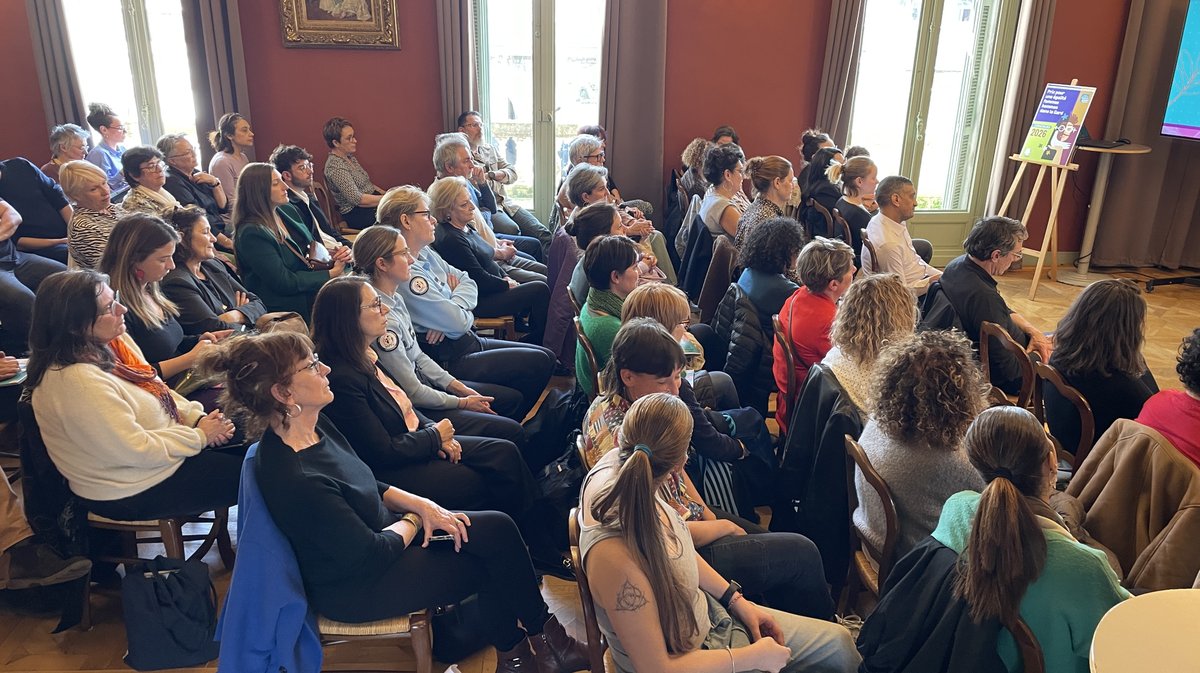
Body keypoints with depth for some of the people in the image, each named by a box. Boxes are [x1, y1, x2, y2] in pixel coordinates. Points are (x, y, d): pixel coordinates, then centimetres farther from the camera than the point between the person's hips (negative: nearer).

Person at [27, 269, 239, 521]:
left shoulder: (109, 341, -3)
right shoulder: (76, 381, -31)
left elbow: (155, 389, 10)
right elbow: (137, 450, -28)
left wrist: (197, 418, -5)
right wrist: (200, 436, -16)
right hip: (131, 491, -9)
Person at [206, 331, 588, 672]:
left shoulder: (316, 427, -6)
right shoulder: (295, 480, -33)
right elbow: (371, 554, -25)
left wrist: (422, 504, -5)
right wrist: (414, 519, -7)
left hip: (377, 533, 8)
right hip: (355, 584, -8)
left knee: (498, 528, -4)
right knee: (492, 562, -3)